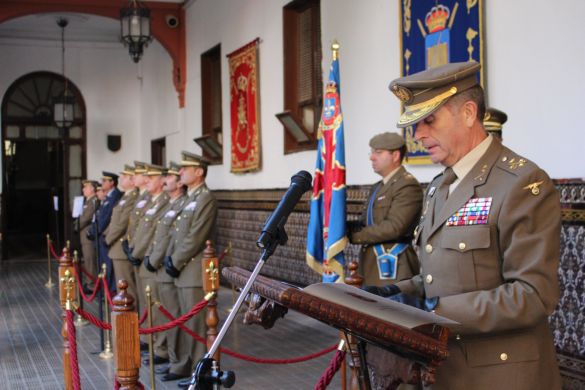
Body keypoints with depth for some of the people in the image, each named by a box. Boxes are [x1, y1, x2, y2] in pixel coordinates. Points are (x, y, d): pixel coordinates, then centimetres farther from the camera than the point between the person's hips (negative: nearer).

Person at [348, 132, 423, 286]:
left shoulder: (408, 185, -11)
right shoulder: (377, 187, 19)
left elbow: (394, 227, -20)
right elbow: (366, 223, 14)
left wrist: (353, 235, -15)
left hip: (393, 266, -9)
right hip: (372, 266, 9)